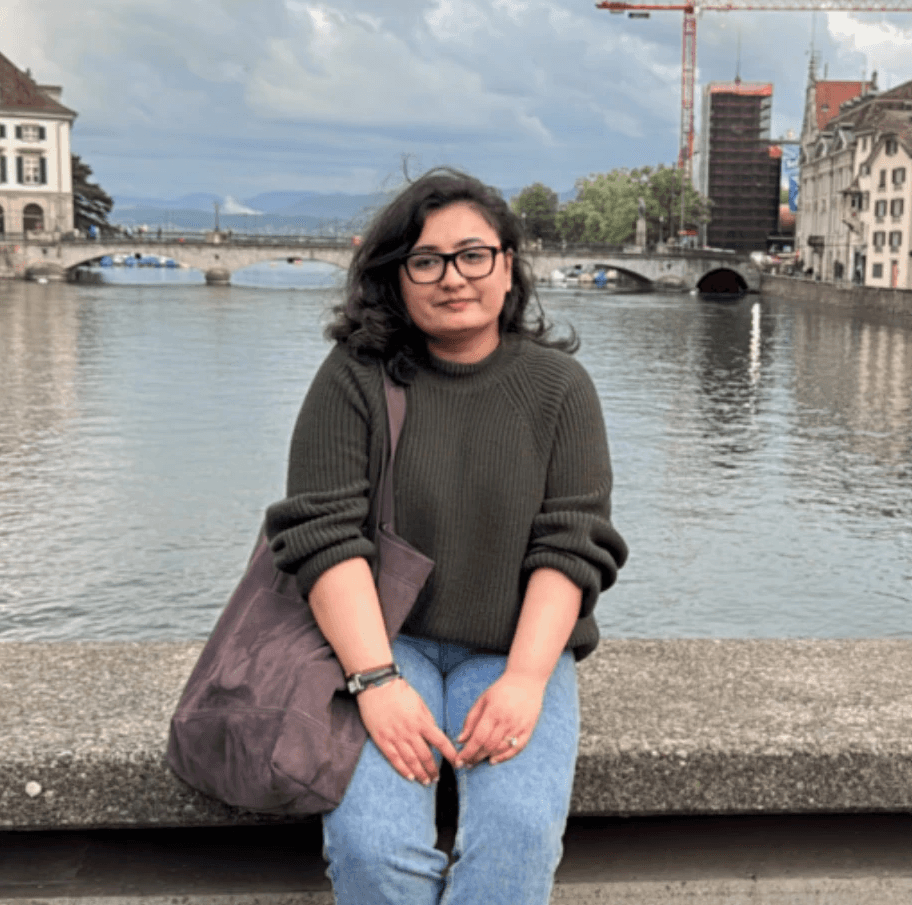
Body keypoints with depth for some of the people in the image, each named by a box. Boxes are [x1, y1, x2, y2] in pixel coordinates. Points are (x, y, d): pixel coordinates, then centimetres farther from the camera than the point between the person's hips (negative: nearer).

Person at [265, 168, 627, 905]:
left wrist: (524, 679, -17)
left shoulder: (559, 386, 4)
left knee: (519, 833, -26)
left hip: (515, 650, 1)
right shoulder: (354, 378, 0)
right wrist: (377, 680, -21)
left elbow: (571, 544, -3)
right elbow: (323, 532, -9)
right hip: (380, 640, -1)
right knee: (371, 843, -25)